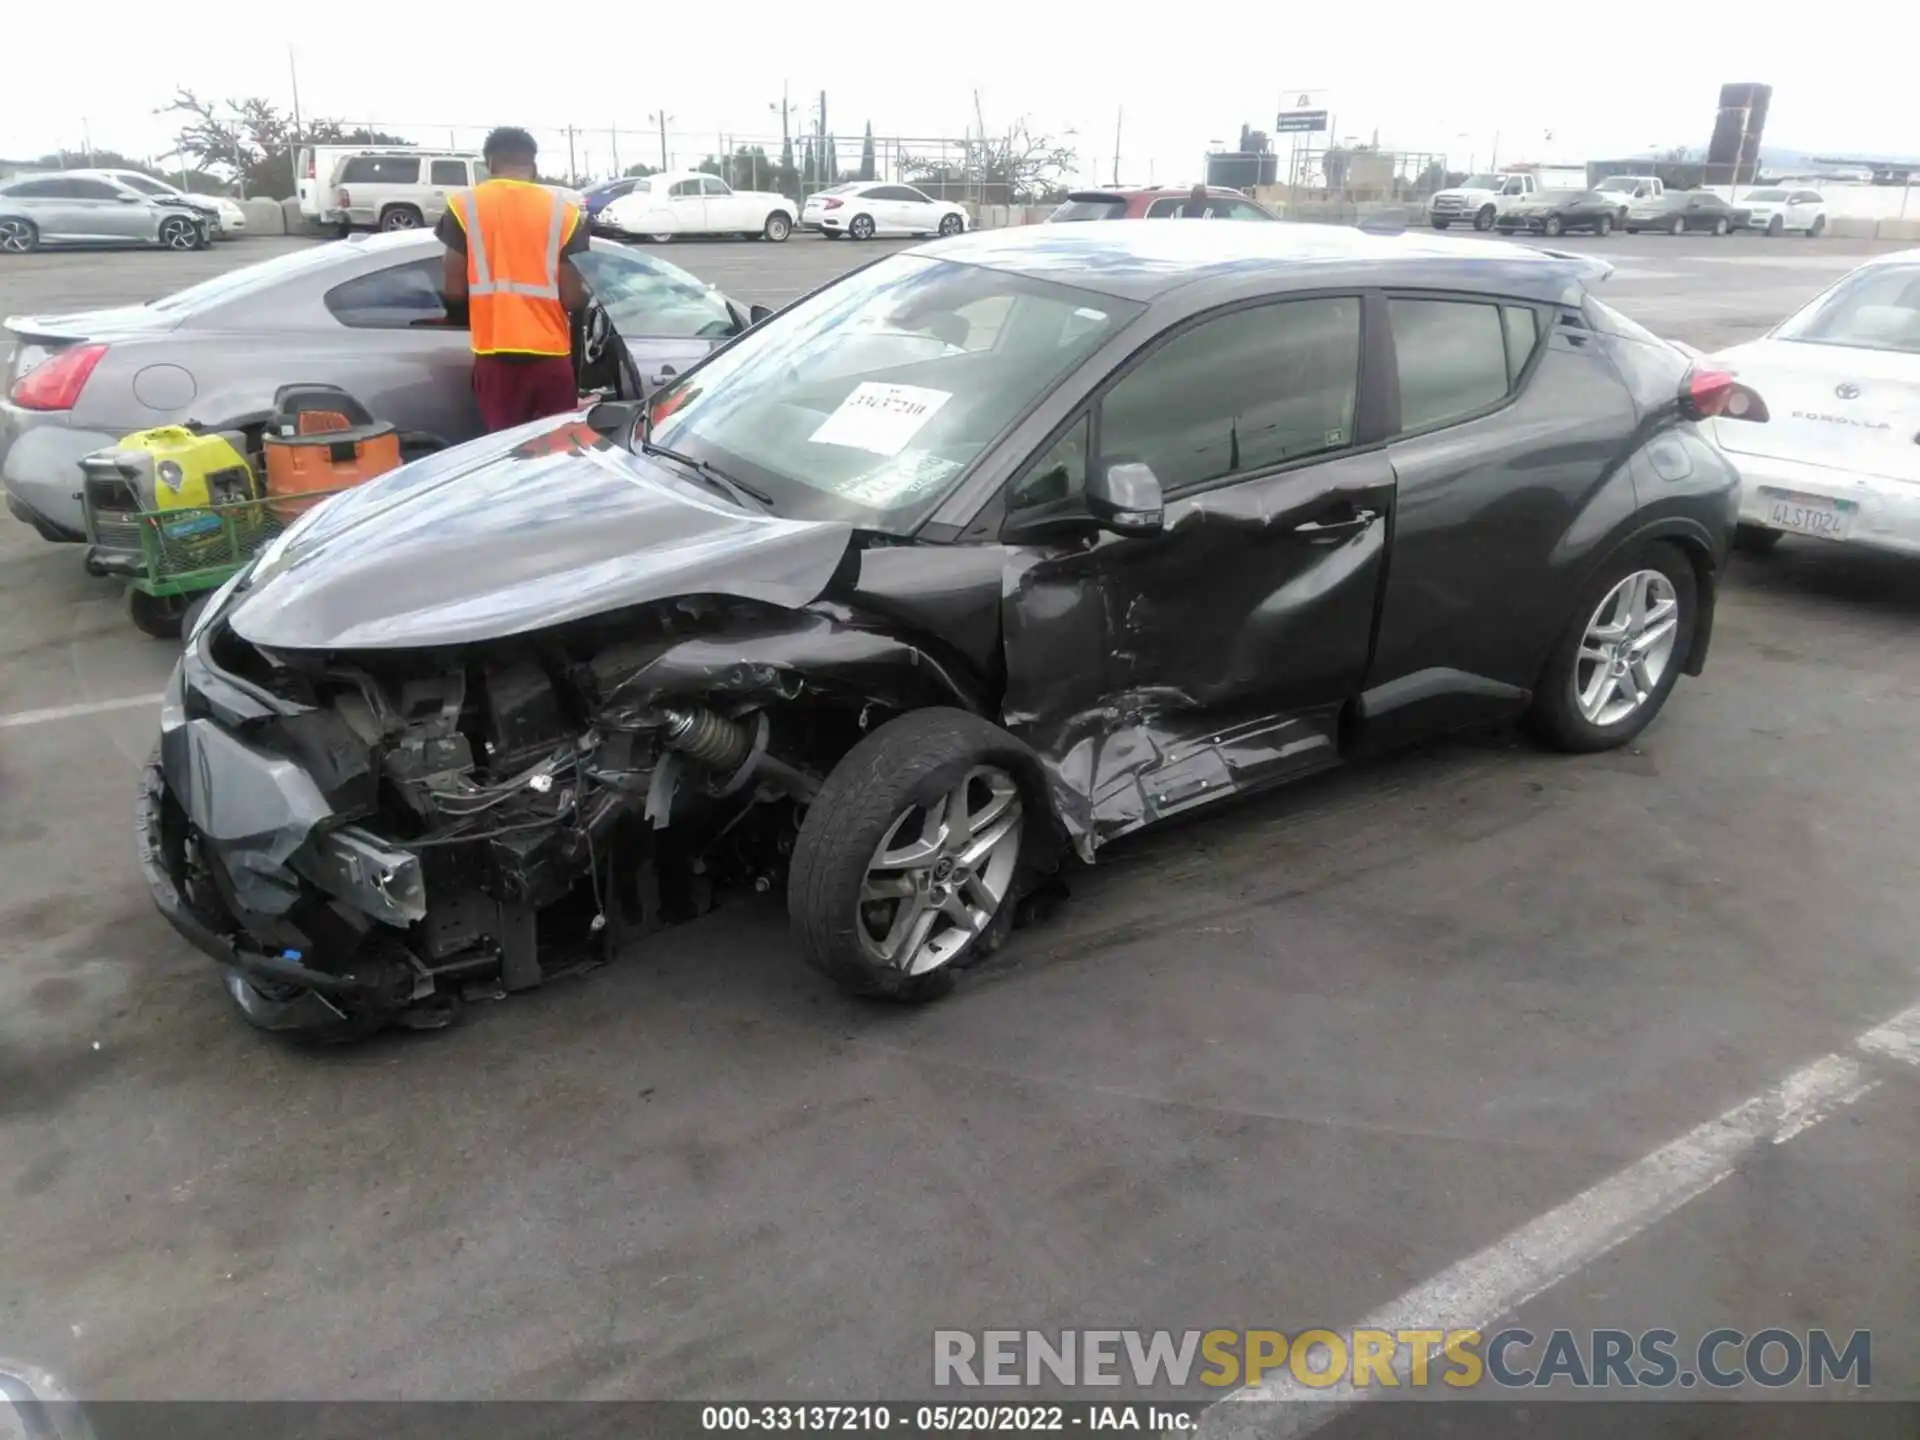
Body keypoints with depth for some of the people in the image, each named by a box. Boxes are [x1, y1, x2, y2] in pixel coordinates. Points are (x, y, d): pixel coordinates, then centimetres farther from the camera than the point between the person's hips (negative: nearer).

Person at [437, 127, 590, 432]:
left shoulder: (464, 206, 2)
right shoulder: (562, 211, 1)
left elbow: (453, 290, 1)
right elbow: (573, 298, -2)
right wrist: (586, 294, 21)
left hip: (494, 353, 0)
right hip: (550, 353, 0)